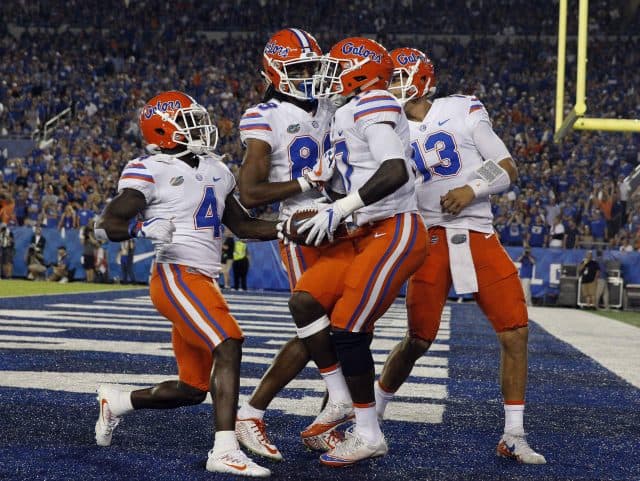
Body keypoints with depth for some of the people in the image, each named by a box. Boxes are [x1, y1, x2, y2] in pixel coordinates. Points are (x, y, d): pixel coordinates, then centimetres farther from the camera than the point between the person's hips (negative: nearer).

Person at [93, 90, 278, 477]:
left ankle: (116, 402, 33)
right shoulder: (150, 172, -6)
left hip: (203, 282, 8)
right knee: (228, 345, -25)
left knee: (194, 388, 11)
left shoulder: (215, 171, 18)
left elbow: (243, 225, 24)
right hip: (177, 276, -8)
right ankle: (225, 451, -29)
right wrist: (144, 227, -28)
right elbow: (107, 226, -9)